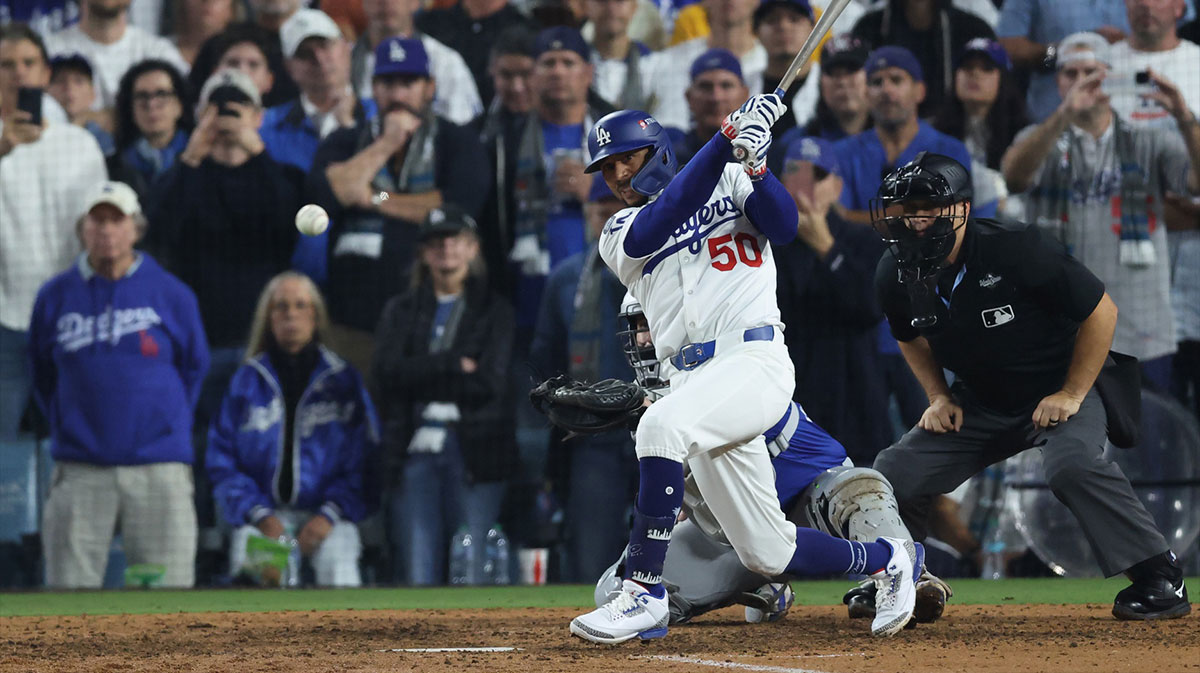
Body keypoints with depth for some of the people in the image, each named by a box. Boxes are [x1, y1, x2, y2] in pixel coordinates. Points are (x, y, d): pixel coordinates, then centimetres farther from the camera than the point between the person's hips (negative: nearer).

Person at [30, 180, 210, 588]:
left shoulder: (172, 294, 5)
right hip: (80, 473, 1)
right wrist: (68, 427, 13)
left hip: (158, 468, -1)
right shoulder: (56, 297, 8)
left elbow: (194, 368, 15)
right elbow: (42, 377, 18)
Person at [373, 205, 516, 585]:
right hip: (414, 450, 2)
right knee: (419, 571, -3)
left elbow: (490, 383, -4)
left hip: (473, 450, -2)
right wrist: (454, 365, -7)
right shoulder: (401, 311, 16)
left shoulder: (493, 310, 8)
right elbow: (387, 370, 0)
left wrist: (421, 377, -3)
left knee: (472, 572, -8)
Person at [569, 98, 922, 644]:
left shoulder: (731, 181, 13)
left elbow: (784, 226, -5)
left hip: (756, 359, -5)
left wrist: (754, 164, -22)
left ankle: (645, 596, -29)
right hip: (692, 381, 5)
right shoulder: (620, 236, 17)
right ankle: (887, 559, 27)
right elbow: (665, 220, -6)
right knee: (768, 554, 2)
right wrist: (726, 139, -15)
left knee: (662, 425, -34)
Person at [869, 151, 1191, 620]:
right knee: (892, 474, -5)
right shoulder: (895, 276, -9)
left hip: (1060, 391, -6)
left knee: (1073, 465, -35)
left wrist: (1071, 395, -19)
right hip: (979, 403, 6)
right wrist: (940, 397, 2)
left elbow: (1101, 310, -18)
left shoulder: (1015, 249, -27)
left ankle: (1160, 579, -25)